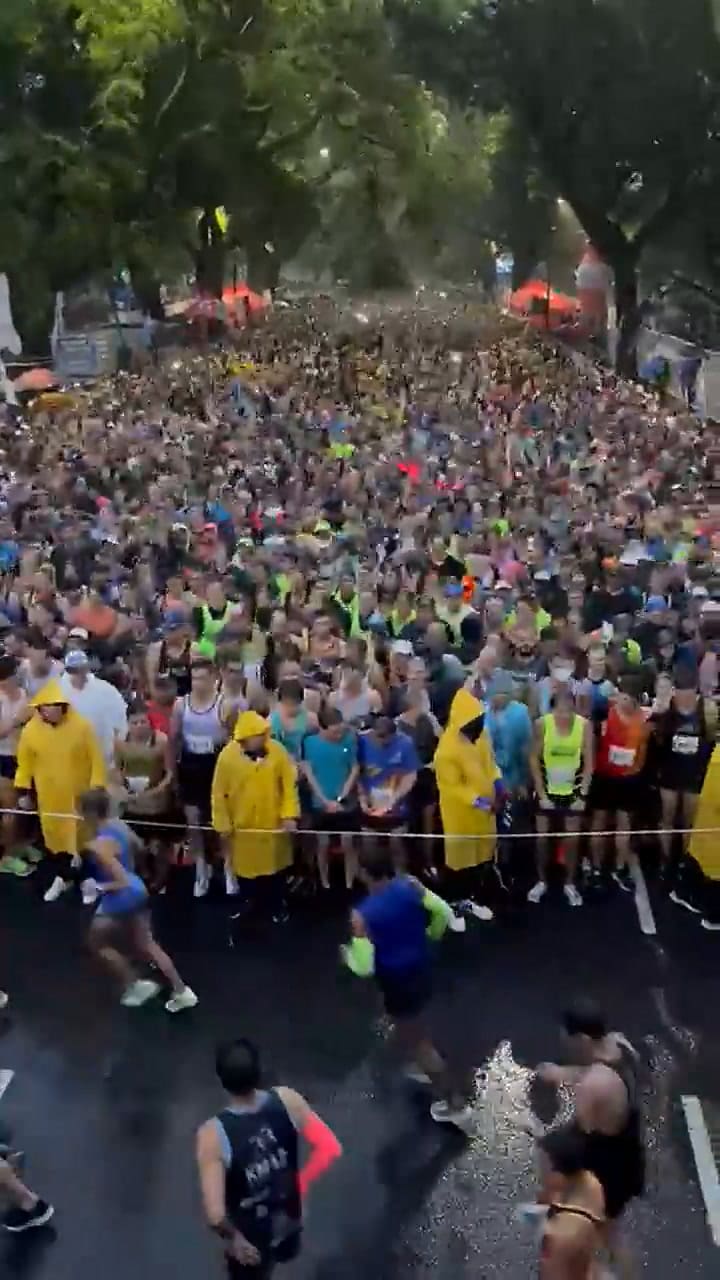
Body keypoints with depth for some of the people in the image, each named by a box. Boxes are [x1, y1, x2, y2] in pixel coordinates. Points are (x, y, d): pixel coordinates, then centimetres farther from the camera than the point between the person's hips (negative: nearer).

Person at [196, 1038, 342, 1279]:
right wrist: (301, 1183, -4)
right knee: (285, 1254, 38)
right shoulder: (287, 1100, -27)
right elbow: (330, 1149, -19)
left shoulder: (213, 1134, -37)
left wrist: (231, 1237, -16)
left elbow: (215, 1214, -37)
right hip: (289, 1220, 3)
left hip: (248, 1239, -3)